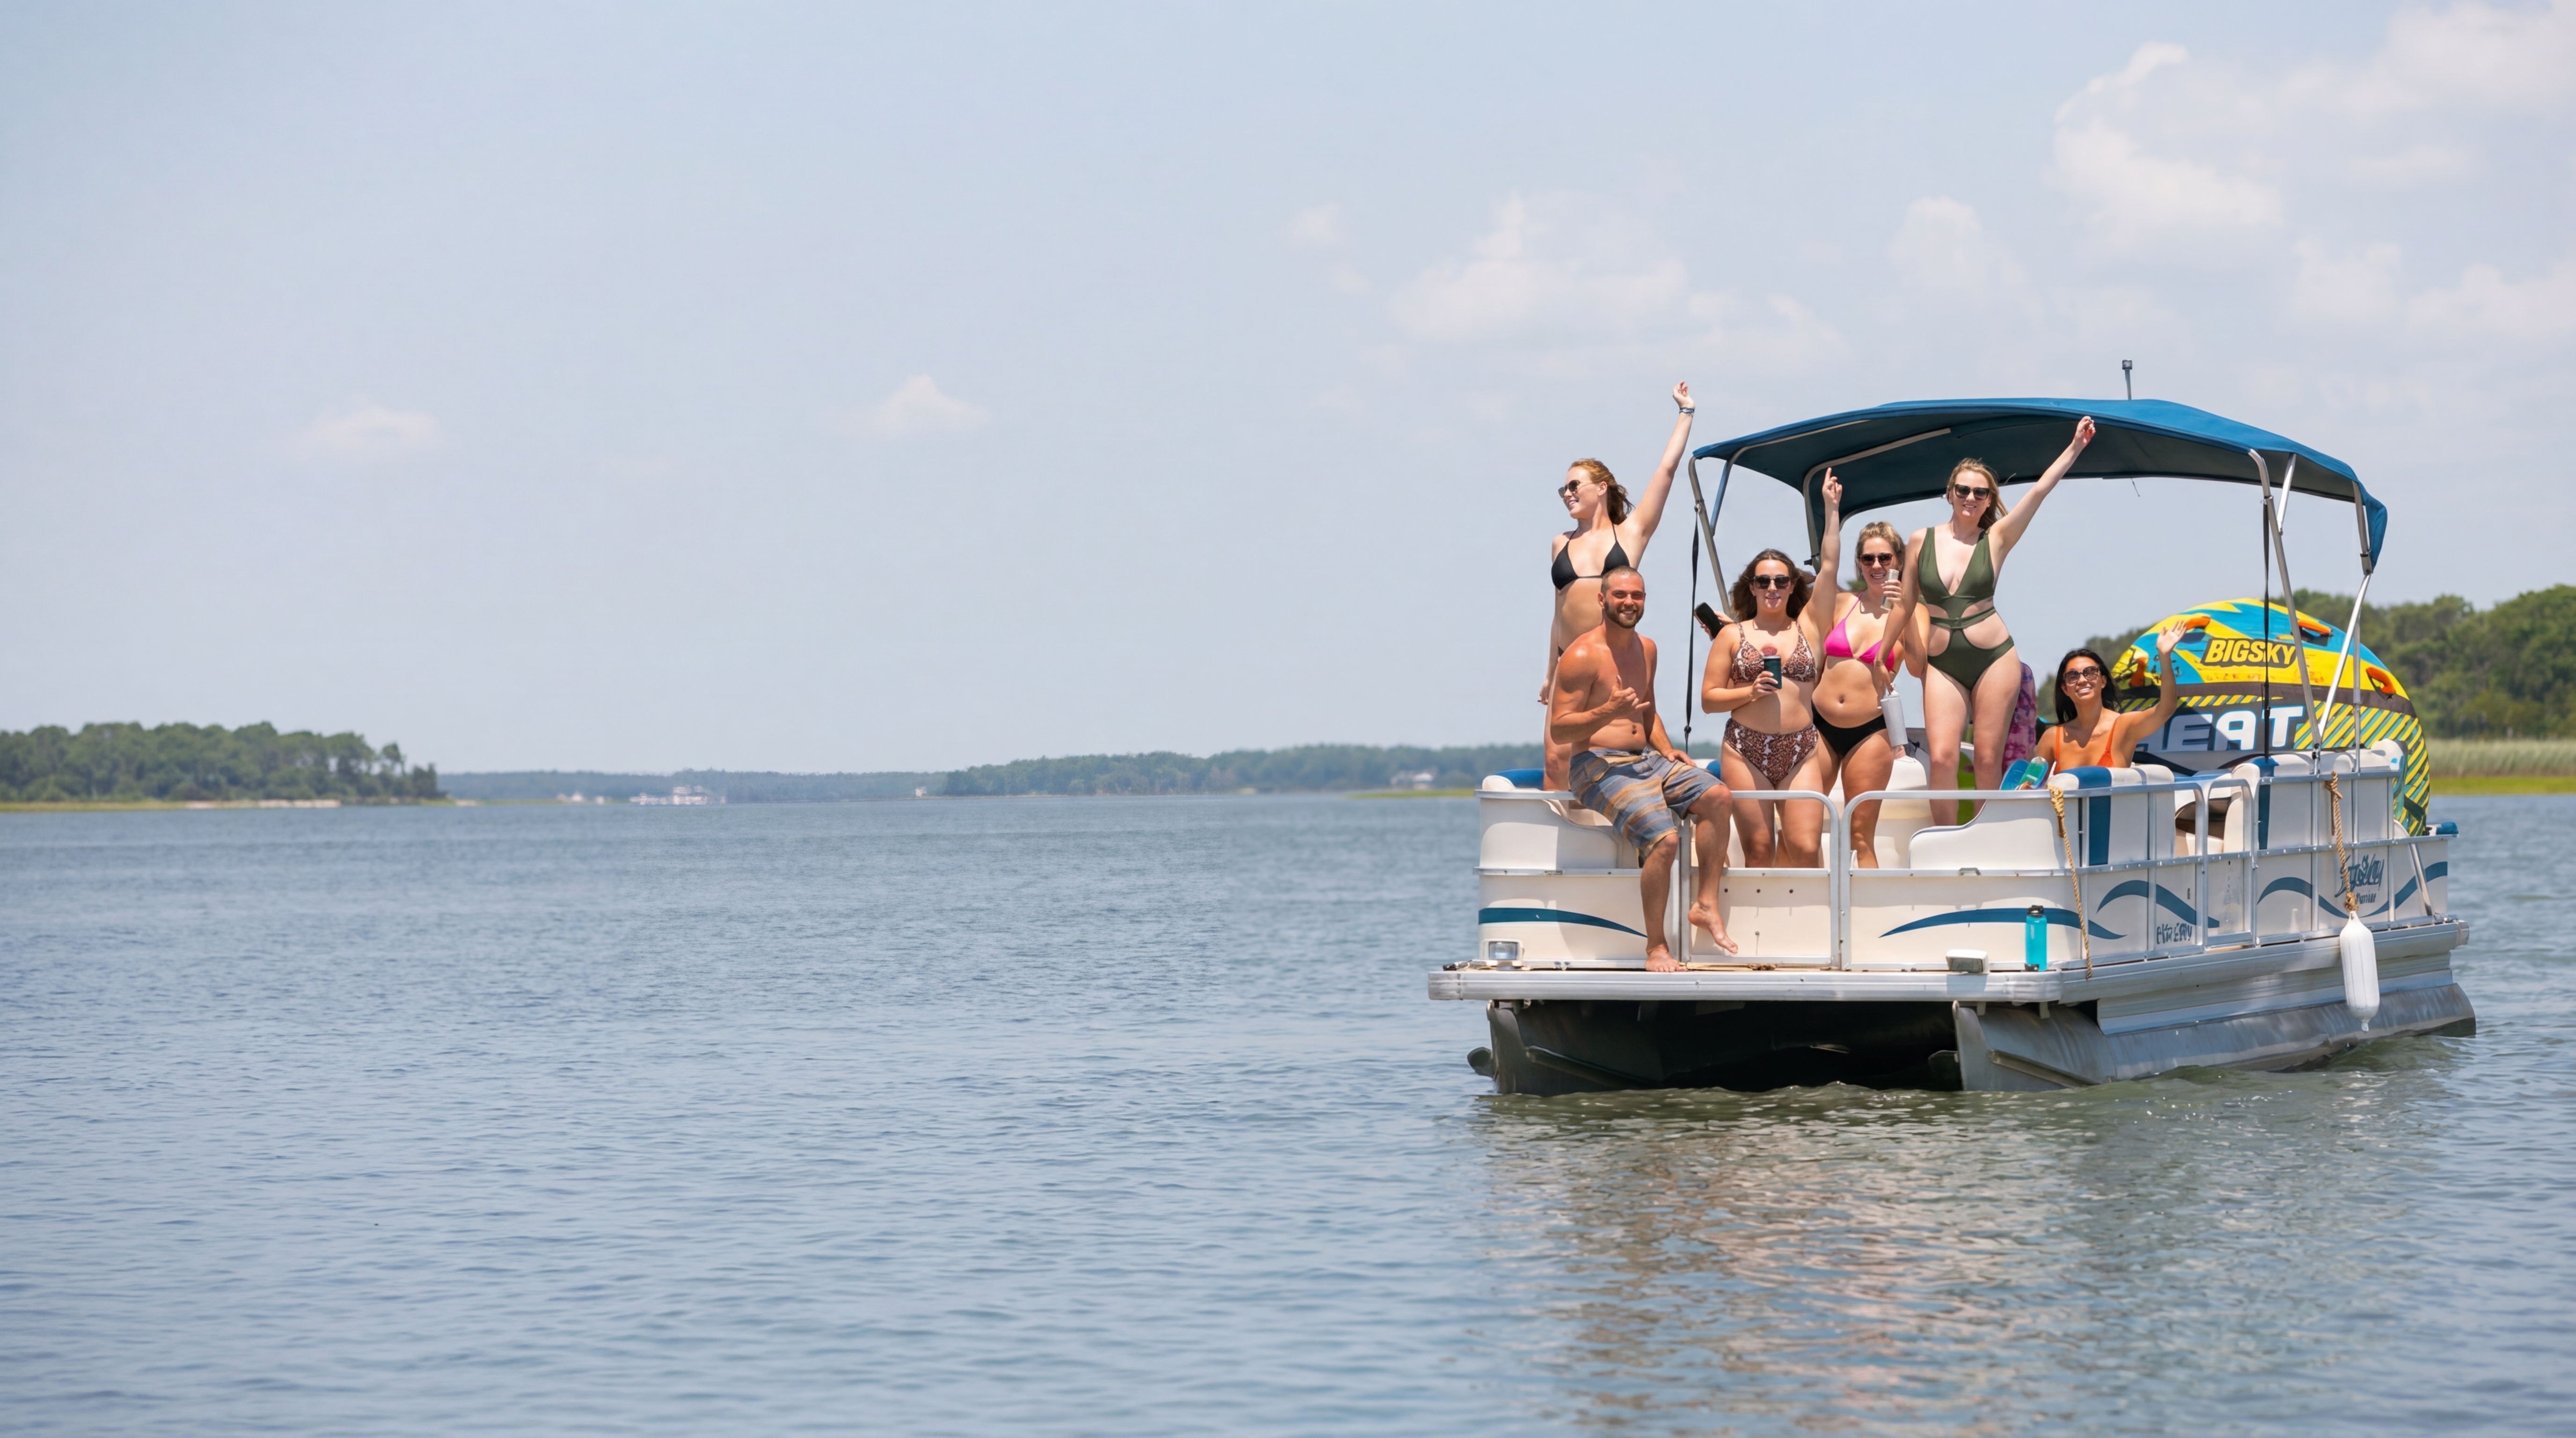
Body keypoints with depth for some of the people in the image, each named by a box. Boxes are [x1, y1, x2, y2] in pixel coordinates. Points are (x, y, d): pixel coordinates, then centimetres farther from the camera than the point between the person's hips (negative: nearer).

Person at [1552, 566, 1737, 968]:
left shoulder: (1646, 649, 15)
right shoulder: (1583, 656, -10)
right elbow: (1558, 730, -13)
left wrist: (1667, 750, 10)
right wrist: (1607, 712, -28)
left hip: (1646, 760, 8)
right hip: (1599, 766, -8)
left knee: (1717, 795, -15)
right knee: (1664, 838, -27)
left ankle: (1706, 904, -8)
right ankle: (1655, 946, -13)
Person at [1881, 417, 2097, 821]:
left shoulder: (1997, 539, 1)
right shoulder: (1922, 541, 5)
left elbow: (2041, 490, -5)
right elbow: (1905, 606, 12)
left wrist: (2075, 447, -12)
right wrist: (1880, 657, 14)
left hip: (1994, 659, -1)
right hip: (1942, 664, 1)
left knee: (1988, 760, -1)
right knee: (1941, 758, -11)